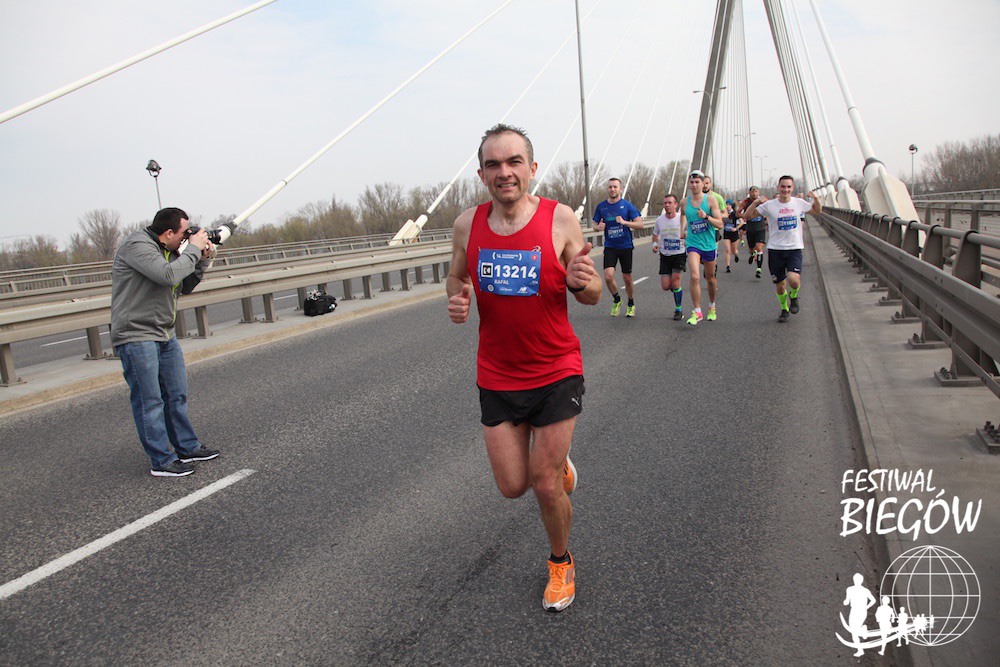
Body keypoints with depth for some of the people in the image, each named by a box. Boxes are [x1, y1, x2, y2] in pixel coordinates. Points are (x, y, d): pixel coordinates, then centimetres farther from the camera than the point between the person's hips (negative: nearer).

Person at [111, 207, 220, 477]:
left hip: (165, 335, 10)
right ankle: (161, 461, 2)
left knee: (177, 396, 14)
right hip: (136, 337, -9)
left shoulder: (169, 251, 13)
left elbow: (185, 287, 18)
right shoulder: (137, 245, -16)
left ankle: (187, 448, 25)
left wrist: (202, 259, 5)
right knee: (150, 401, -4)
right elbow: (169, 275, -29)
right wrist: (193, 249, -16)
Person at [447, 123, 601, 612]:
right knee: (513, 486, 7)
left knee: (546, 486, 2)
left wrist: (583, 282, -28)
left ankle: (561, 563, 32)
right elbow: (456, 278, 13)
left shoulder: (560, 219, -12)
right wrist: (457, 300, -11)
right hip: (497, 376, 3)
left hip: (556, 371, -3)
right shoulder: (467, 225, -5)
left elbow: (591, 295, -3)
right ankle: (556, 462, 43)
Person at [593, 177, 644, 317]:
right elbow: (595, 225, 12)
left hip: (625, 246, -1)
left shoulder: (627, 205, -4)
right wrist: (599, 227, -12)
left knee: (627, 278, 6)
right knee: (608, 276, -16)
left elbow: (640, 224, -7)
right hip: (610, 247, 1)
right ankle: (617, 300, 12)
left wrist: (624, 222, -23)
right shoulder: (601, 206, 2)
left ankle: (631, 305, 29)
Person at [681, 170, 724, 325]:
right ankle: (697, 312, -10)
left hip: (709, 244, 0)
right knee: (695, 277, -17)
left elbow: (720, 224, -11)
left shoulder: (711, 200, -7)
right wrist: (683, 230, 12)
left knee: (710, 278, 14)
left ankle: (712, 307, 38)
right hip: (693, 244, 0)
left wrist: (706, 217, -26)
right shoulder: (684, 202, 0)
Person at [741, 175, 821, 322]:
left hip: (794, 249, 0)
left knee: (793, 279, -21)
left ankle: (793, 296, 14)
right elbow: (747, 216, -3)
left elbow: (817, 210, 21)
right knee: (780, 285, 7)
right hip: (775, 249, 0)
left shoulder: (799, 203, 4)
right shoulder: (769, 205, -3)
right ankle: (784, 309, 33)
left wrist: (816, 199, 0)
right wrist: (755, 202, -19)